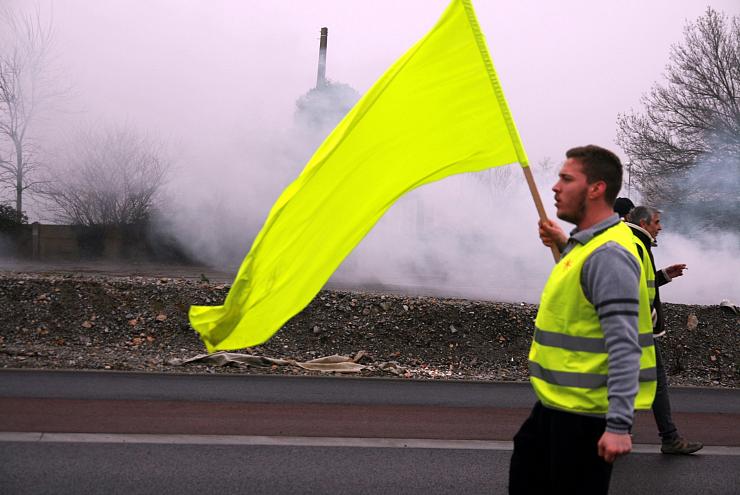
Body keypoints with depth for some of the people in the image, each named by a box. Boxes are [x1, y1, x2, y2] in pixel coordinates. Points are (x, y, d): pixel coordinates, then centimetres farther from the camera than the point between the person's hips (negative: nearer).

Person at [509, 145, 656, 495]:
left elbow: (624, 348, -27)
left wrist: (619, 425, -29)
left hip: (585, 412, -11)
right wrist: (564, 246, 16)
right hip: (559, 402, 11)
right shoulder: (588, 243, 10)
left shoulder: (608, 255, -22)